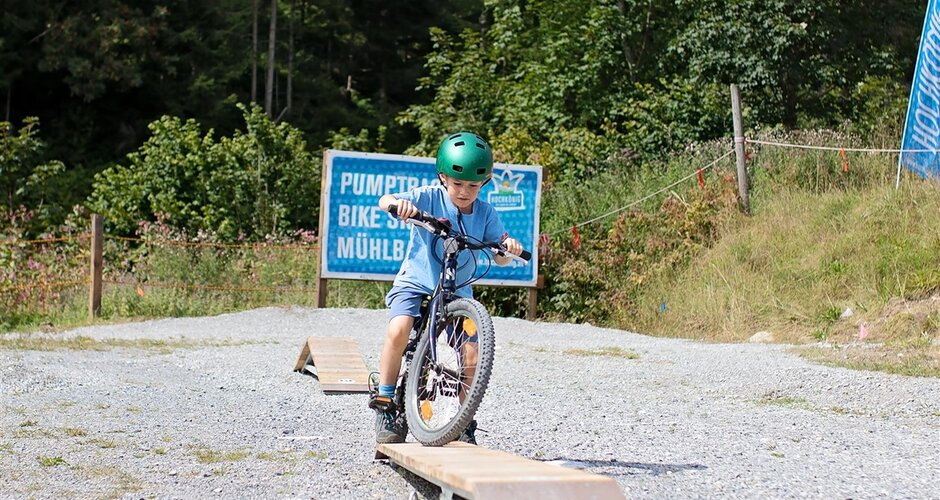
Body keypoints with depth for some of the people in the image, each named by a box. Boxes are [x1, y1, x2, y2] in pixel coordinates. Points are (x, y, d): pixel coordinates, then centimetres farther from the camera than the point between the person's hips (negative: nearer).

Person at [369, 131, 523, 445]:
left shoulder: (485, 213, -4)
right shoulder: (429, 198, -11)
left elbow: (499, 259, -4)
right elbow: (384, 201, -24)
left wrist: (508, 248, -27)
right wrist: (398, 203, -47)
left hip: (457, 291, 3)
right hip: (415, 282, -3)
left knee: (472, 354, -10)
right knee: (399, 330, -30)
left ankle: (465, 425, 10)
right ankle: (384, 406, -14)